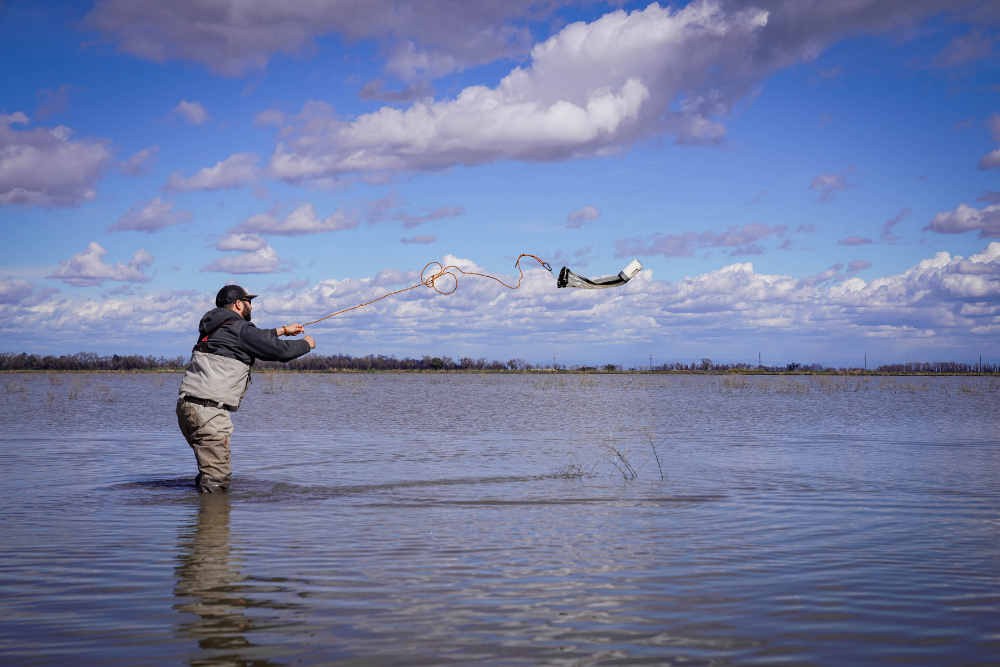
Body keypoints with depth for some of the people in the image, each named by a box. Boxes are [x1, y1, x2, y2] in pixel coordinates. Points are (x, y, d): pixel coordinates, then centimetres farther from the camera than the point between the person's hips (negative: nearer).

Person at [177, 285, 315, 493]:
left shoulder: (216, 328, 21)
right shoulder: (239, 328, -6)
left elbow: (255, 339, 39)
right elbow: (281, 350, -3)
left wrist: (283, 330, 48)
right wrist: (306, 344, 17)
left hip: (186, 405, 10)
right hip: (206, 410, -10)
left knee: (212, 470, 21)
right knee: (218, 479, -9)